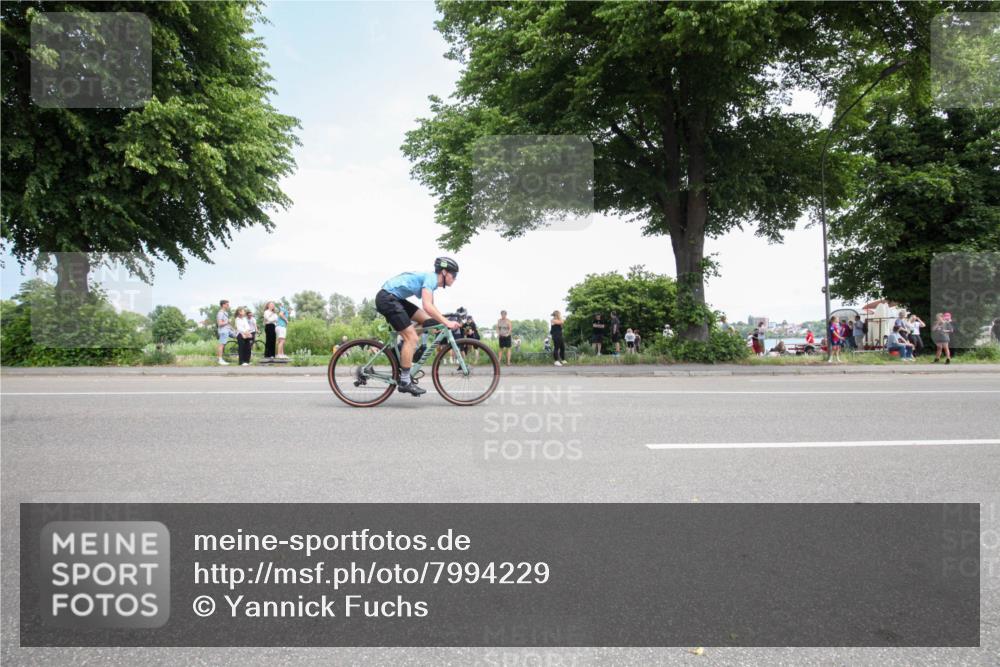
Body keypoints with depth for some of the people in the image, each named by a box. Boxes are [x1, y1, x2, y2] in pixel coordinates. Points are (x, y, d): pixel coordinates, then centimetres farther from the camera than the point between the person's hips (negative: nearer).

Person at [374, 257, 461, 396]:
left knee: (427, 321, 8)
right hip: (387, 298, -10)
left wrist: (445, 320, 14)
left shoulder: (431, 279, 15)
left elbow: (431, 307, 25)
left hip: (394, 298, 10)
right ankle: (405, 382, -7)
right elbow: (427, 306, -27)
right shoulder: (431, 278, -15)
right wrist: (446, 323, -27)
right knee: (412, 338, -12)